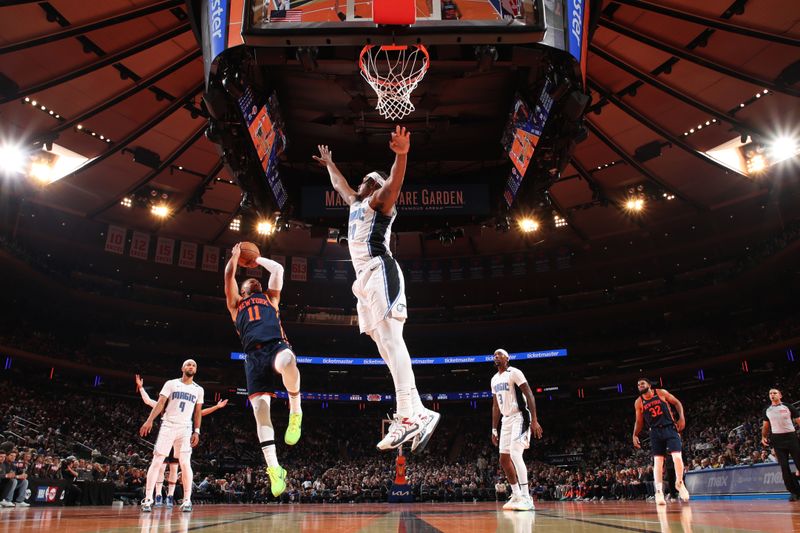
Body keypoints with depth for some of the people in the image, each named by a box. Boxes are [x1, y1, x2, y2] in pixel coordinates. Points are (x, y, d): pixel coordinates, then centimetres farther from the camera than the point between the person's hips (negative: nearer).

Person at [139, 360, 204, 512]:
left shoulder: (198, 390, 9)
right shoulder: (171, 384, 3)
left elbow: (198, 412, 10)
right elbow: (160, 403, -3)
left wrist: (197, 431, 2)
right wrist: (149, 420, -14)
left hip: (186, 429, 1)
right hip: (168, 426, -1)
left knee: (185, 463, -5)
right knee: (157, 461, -5)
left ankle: (187, 500, -2)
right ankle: (148, 499, -1)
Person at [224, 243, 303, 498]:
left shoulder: (270, 298, 32)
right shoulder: (236, 304, 32)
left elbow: (278, 269, 29)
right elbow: (229, 276, 23)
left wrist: (257, 259, 41)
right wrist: (235, 255, 32)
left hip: (277, 345, -2)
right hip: (254, 355, 2)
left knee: (287, 362, -40)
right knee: (260, 411, -11)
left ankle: (295, 411, -17)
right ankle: (274, 468, -7)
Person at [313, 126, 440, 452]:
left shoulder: (379, 201, 7)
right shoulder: (356, 203, 31)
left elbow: (394, 181, -16)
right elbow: (339, 184, 52)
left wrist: (401, 155, -33)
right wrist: (329, 164, 64)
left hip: (379, 271, -9)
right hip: (366, 278, 9)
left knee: (390, 340, -22)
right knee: (386, 345, -2)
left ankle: (409, 416, -31)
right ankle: (416, 414, -7)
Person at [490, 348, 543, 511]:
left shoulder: (514, 372, -9)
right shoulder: (494, 379, 15)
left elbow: (529, 395, -15)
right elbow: (495, 406, 19)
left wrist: (534, 421, -23)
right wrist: (494, 430, 17)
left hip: (519, 417, -9)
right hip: (506, 420, 9)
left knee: (515, 454, -21)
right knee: (504, 459, 6)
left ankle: (526, 498, -18)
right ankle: (516, 496, 17)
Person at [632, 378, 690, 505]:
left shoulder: (661, 393, 0)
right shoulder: (638, 402, 4)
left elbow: (677, 403, 6)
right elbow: (639, 422, 10)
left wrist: (681, 417, -8)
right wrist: (635, 435, -1)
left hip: (670, 428, -1)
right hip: (655, 432, 1)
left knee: (677, 457, -10)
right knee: (657, 461, -5)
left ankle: (679, 483, 15)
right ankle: (659, 491, -5)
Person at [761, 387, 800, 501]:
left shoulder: (788, 407, 2)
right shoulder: (767, 411, 12)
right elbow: (765, 426, 21)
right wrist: (763, 437, 6)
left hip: (791, 437, -3)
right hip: (777, 439, 3)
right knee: (784, 466, -1)